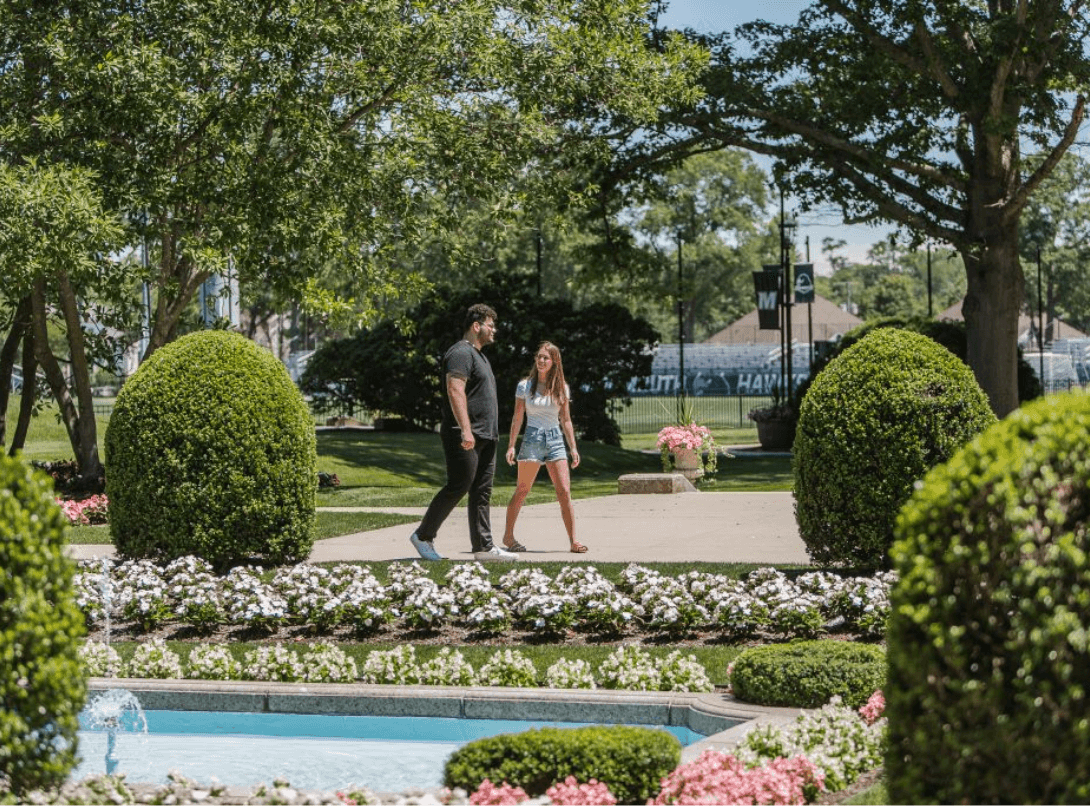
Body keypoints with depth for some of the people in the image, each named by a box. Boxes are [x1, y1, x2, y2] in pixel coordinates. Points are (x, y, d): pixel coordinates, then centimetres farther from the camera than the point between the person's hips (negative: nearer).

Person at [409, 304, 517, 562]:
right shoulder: (461, 353, -10)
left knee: (482, 492, 6)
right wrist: (466, 430, -27)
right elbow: (455, 391, -21)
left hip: (485, 438, 10)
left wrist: (490, 434, 24)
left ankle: (483, 546, 5)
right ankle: (423, 536, 2)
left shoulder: (478, 355, 22)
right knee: (457, 487, -8)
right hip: (465, 438, -10)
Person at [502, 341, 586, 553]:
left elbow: (566, 420, 12)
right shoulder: (525, 386, 2)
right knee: (522, 491, 1)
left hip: (555, 440, 2)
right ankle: (508, 535, 12)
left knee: (564, 491, -6)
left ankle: (573, 540, -5)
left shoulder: (562, 388, 8)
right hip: (532, 438, -2)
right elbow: (517, 417, 4)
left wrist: (573, 448, 7)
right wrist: (511, 445, -1)